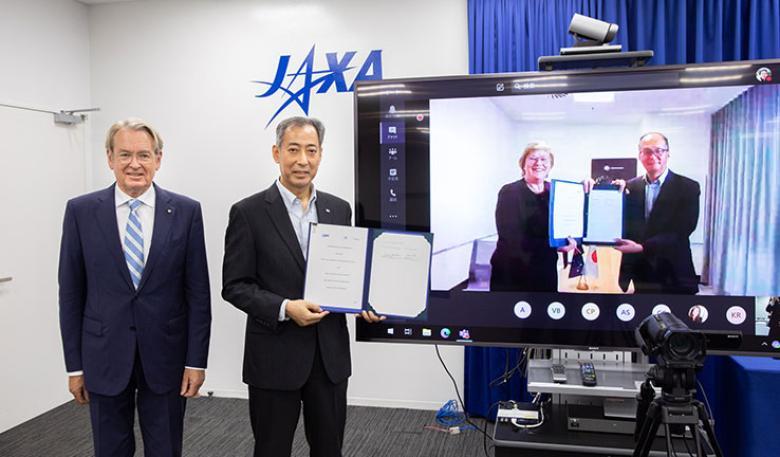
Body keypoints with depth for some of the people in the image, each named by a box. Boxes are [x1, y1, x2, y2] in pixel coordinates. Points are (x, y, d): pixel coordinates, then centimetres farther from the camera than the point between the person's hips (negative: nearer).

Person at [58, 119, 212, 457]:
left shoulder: (186, 211, -3)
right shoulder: (81, 211, -2)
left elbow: (198, 292, -2)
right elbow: (71, 293, 2)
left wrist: (196, 360, -4)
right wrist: (74, 365, 1)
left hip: (166, 355, 0)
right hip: (105, 356, 1)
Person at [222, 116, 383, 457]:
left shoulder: (339, 209, 5)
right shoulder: (248, 212, -7)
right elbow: (234, 285, -8)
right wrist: (285, 308, -20)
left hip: (330, 353, 4)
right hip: (275, 356, -3)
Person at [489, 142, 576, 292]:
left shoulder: (554, 191, 6)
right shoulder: (510, 192, -9)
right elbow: (511, 239, -18)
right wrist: (555, 245, -22)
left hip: (546, 273, 5)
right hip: (512, 274, -5)